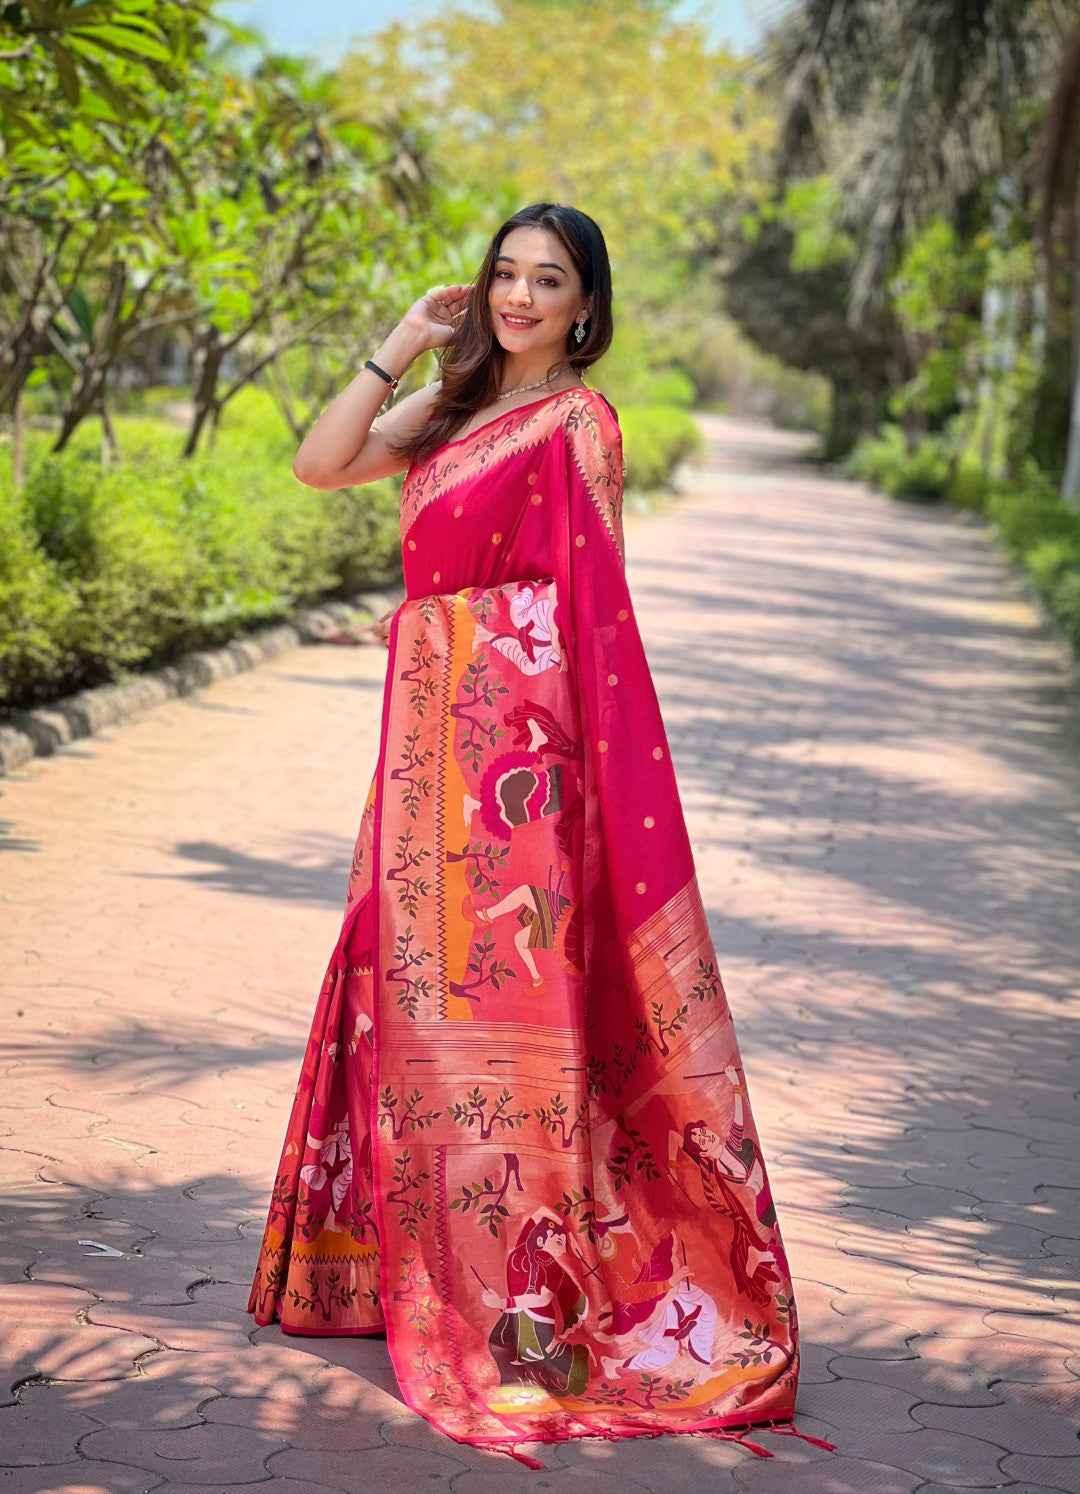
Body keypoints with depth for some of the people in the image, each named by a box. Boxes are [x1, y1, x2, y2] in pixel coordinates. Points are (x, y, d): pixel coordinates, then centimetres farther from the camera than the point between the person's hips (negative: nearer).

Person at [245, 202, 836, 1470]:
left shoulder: (578, 421, -5)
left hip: (516, 732, -7)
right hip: (435, 727, 7)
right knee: (416, 980, 12)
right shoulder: (455, 407, 16)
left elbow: (595, 600, -8)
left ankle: (534, 1315, -6)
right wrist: (403, 344, 5)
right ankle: (422, 1257, 26)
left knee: (502, 996, -9)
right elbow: (319, 465, 10)